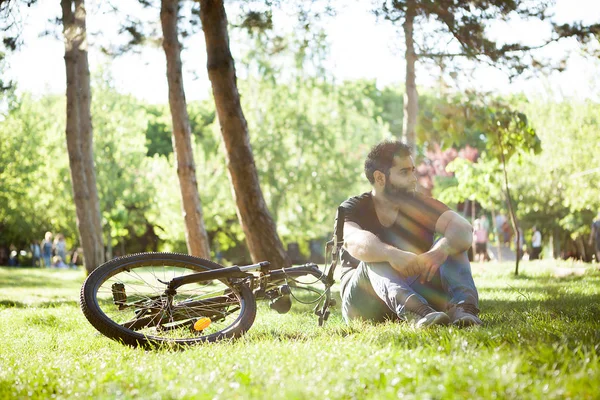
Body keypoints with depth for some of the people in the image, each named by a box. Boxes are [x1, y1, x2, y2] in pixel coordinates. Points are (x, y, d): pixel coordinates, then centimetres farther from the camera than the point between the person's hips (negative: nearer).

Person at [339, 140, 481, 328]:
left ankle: (463, 305, -44)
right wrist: (392, 254, -51)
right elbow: (353, 241, -30)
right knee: (375, 261, -32)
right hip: (363, 304, -3)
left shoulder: (421, 205, 2)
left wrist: (441, 250, -40)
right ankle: (415, 312, -59)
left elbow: (464, 229, -17)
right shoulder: (352, 209, -5)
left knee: (450, 245, -16)